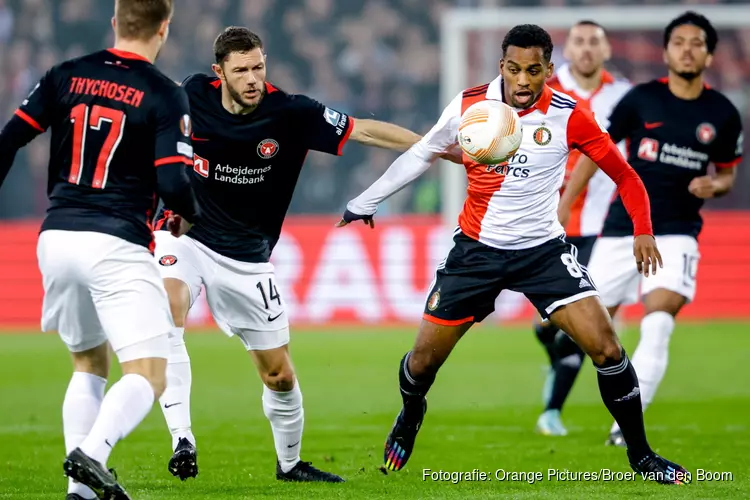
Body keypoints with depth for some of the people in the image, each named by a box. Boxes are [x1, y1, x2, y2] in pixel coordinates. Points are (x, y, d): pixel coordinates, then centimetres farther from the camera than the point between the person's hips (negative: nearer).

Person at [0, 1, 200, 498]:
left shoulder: (65, 76, 8)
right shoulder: (165, 96, -5)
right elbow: (173, 185, -12)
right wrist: (190, 216, 10)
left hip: (57, 238, 6)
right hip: (117, 246, -5)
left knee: (90, 365, 21)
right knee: (149, 376, -5)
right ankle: (91, 455, -30)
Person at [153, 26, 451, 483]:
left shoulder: (290, 113, -15)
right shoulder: (192, 96, -12)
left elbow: (364, 131, -12)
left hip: (247, 257, 1)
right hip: (185, 235, -1)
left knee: (280, 375, 6)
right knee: (168, 312, -33)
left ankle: (290, 463, 33)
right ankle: (182, 440, -34)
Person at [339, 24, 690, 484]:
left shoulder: (568, 116, -14)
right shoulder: (468, 106, -9)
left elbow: (623, 173, -4)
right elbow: (421, 155, 8)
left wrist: (643, 230, -16)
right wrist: (365, 202, 13)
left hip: (544, 250, -1)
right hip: (477, 250, 2)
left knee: (605, 347, -17)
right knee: (423, 362, 3)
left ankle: (641, 455, 0)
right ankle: (409, 420, 39)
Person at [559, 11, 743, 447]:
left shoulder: (723, 114, 2)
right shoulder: (641, 99, -2)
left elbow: (727, 174, 15)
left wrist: (714, 186, -9)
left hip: (677, 234, -1)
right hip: (622, 228, 1)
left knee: (658, 326, -20)